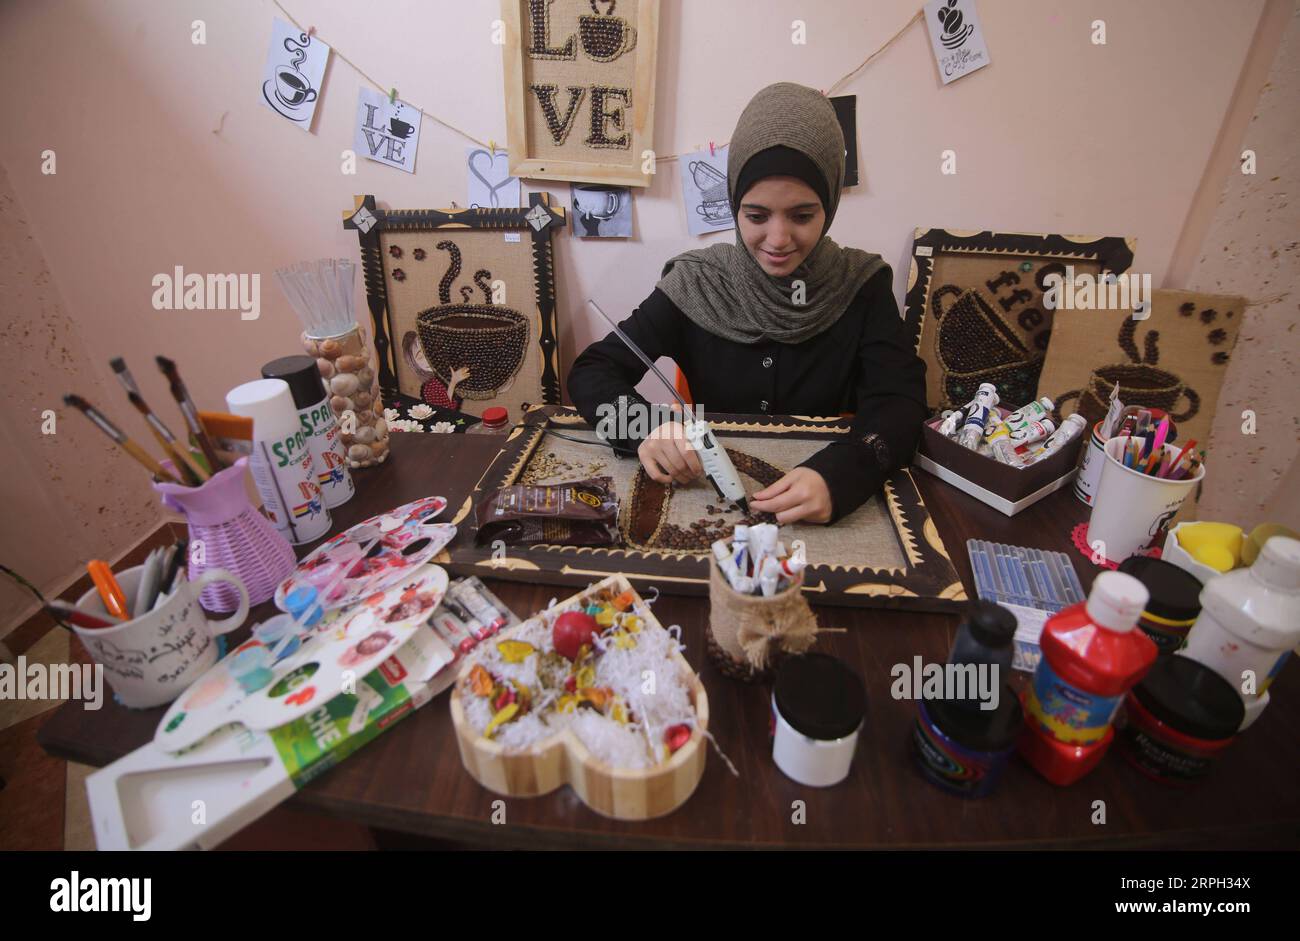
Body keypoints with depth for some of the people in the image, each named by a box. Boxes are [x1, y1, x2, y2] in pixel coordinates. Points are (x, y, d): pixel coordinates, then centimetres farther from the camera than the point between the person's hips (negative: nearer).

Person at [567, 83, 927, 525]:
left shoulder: (862, 284, -4)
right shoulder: (695, 284, -6)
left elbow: (899, 402, -12)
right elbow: (591, 371, -7)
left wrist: (838, 474, -34)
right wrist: (646, 426, -28)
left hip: (824, 512, 1)